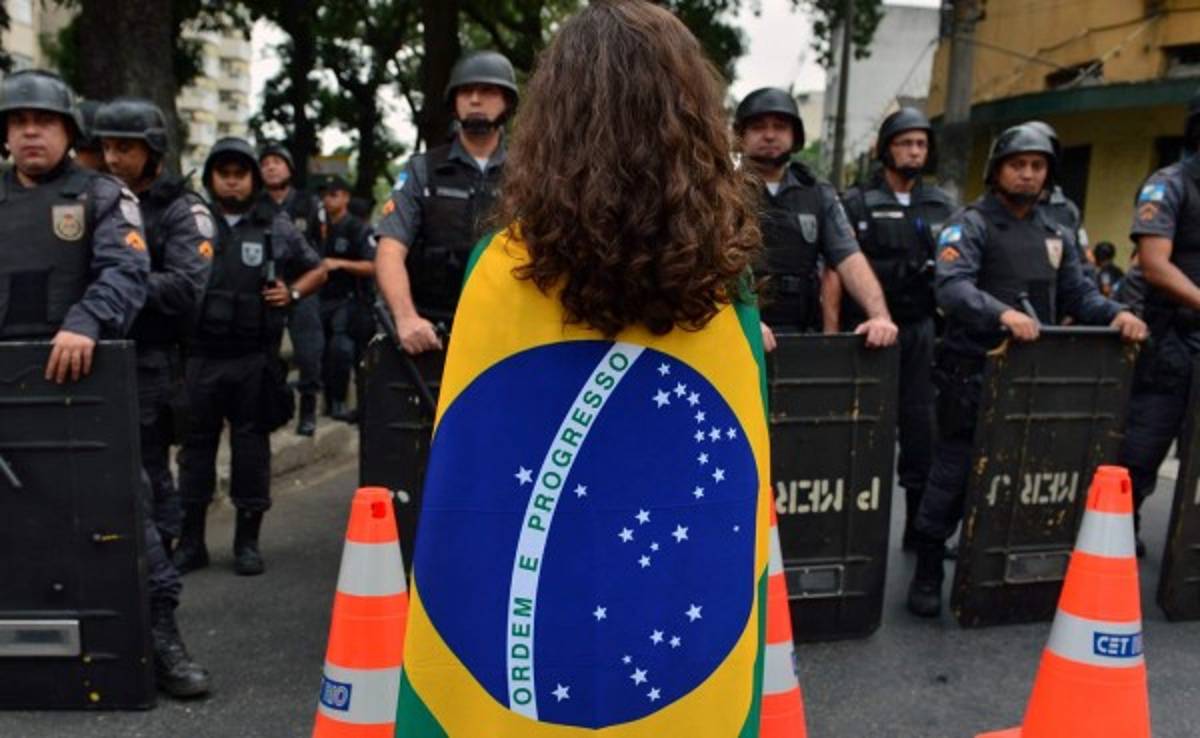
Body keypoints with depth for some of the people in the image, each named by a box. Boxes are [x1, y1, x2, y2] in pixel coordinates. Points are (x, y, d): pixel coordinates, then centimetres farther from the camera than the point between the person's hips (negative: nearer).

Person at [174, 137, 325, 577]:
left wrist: (292, 294, 0)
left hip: (255, 357, 0)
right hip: (201, 355, 1)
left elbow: (316, 270, 17)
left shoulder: (276, 227, 7)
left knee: (252, 443, 5)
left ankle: (248, 540, 15)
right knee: (196, 442, 6)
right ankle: (191, 539, 16)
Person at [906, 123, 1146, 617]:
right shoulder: (970, 224, -4)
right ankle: (928, 573, 9)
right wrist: (1001, 313, -38)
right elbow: (951, 286, -21)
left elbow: (1078, 293, 15)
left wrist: (1115, 314, -6)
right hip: (972, 373, -6)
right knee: (953, 474, -2)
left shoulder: (1057, 234, 19)